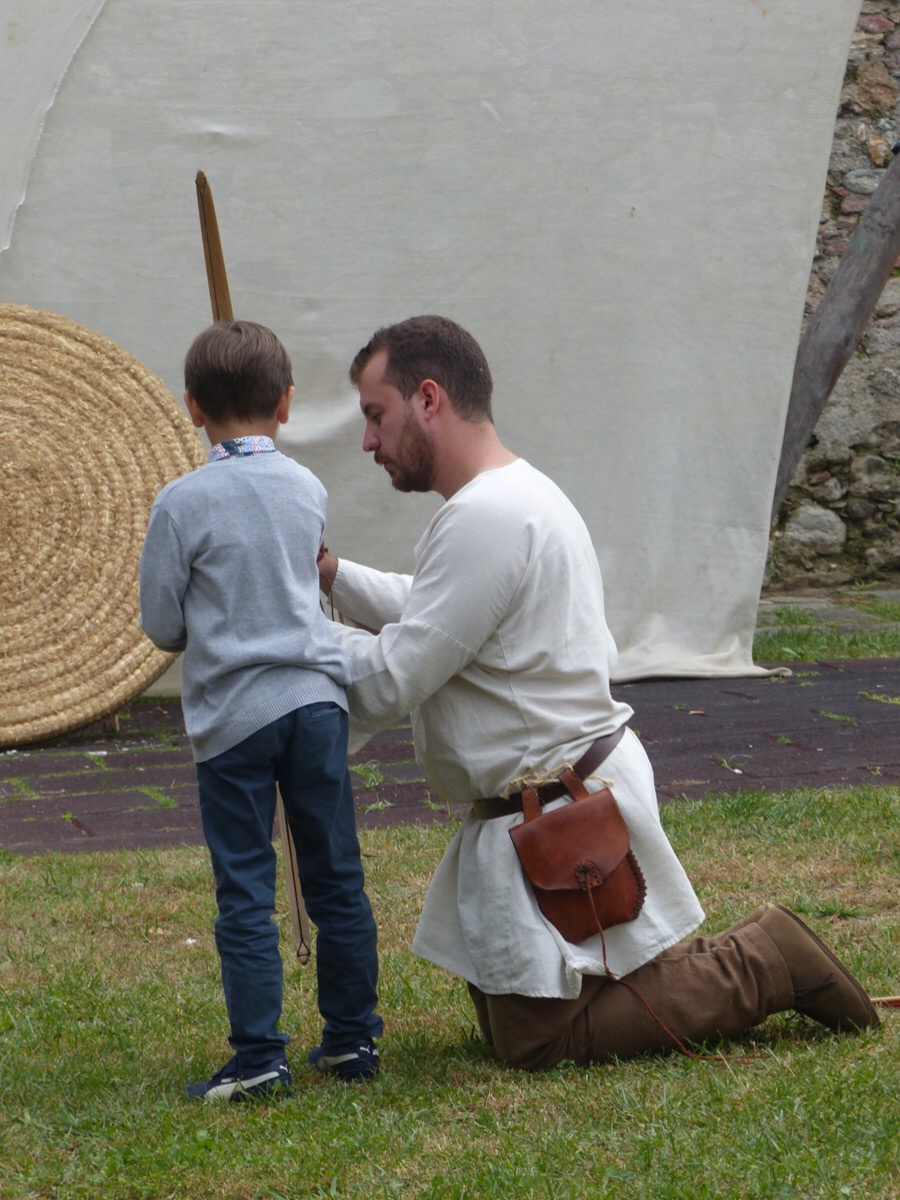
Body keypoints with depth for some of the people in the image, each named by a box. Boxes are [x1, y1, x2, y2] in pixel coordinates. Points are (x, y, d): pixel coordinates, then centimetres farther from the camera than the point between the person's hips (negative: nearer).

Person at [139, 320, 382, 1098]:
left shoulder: (184, 502, -9)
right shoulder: (309, 489, 3)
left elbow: (162, 624, -3)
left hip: (233, 713, -4)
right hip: (316, 697, 4)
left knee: (246, 892, 0)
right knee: (337, 879, 11)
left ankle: (259, 1056, -2)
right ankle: (353, 1037, 18)